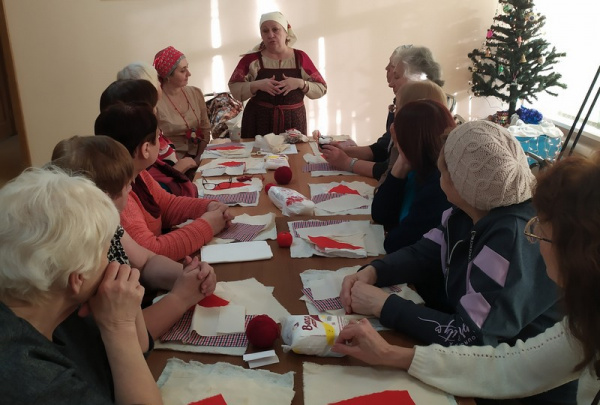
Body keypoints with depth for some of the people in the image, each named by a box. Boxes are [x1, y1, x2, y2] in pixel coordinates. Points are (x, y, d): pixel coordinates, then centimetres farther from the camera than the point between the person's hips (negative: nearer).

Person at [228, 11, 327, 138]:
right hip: (259, 122, -1)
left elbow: (321, 89, 2)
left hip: (293, 122, 1)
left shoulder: (300, 57, 2)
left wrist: (300, 83, -16)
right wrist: (257, 85, -18)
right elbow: (234, 89, -2)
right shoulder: (252, 59, -1)